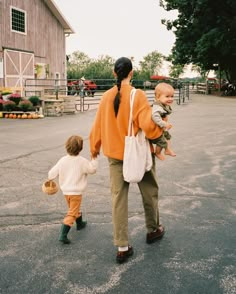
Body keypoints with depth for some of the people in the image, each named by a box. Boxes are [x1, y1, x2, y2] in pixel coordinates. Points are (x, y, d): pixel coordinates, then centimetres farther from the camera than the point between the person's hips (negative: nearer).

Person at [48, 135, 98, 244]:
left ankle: (80, 223, 50)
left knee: (74, 208, 27)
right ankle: (63, 235, -13)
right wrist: (94, 159, 5)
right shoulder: (82, 161, -15)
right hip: (76, 192, -6)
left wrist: (50, 179, 23)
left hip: (65, 191, 6)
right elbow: (92, 169, -5)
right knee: (71, 214, -4)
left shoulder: (62, 160, -3)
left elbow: (52, 173, 2)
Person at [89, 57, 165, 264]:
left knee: (118, 198, 6)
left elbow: (98, 126, 4)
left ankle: (122, 247, 9)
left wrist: (95, 148, 20)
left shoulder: (107, 97, -2)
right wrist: (162, 130, -3)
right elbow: (147, 125, -24)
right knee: (150, 193, 19)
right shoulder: (138, 95, -15)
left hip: (115, 154, 3)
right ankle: (153, 230, 38)